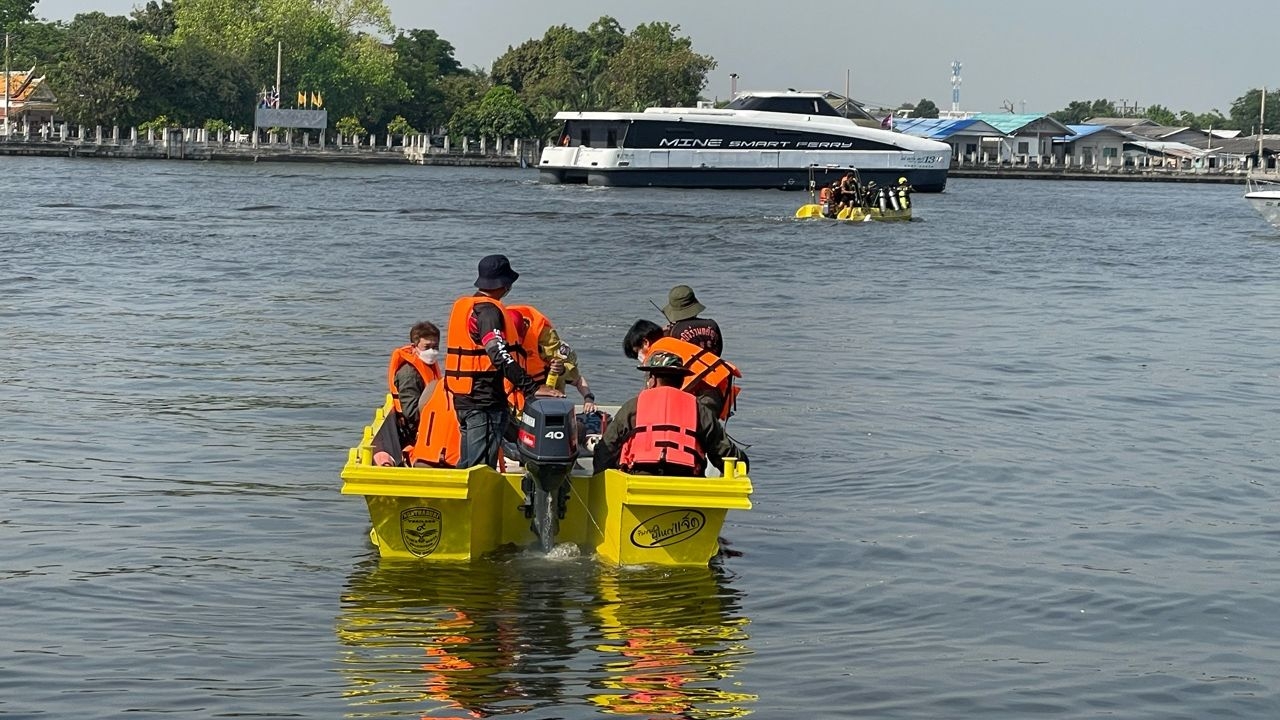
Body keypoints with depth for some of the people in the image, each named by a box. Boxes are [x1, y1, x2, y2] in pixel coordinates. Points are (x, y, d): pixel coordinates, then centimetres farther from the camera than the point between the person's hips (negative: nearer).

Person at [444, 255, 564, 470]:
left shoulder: (462, 305, 14)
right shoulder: (489, 310, -15)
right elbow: (500, 356, -27)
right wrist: (531, 387, -31)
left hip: (465, 396, 10)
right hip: (485, 401, -10)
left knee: (467, 464, 17)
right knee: (481, 469, -9)